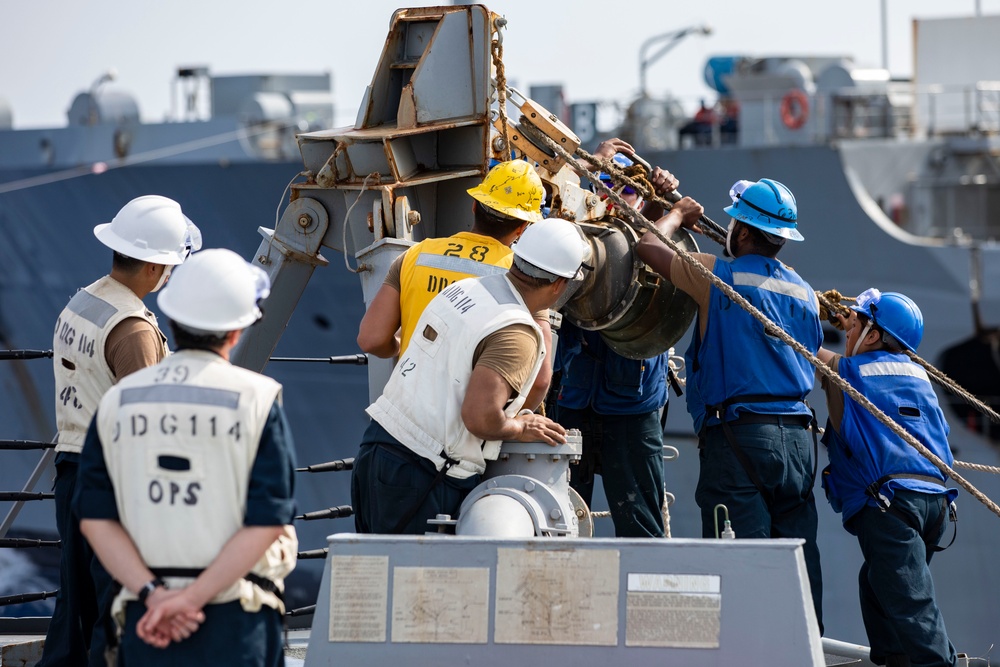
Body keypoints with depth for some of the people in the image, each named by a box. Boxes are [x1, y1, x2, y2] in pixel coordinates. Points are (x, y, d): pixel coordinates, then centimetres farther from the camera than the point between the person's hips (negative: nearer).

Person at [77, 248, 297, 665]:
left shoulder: (118, 401, 7)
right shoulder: (256, 399, -4)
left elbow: (95, 519, 0)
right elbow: (267, 522, -11)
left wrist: (154, 594, -8)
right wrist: (193, 597, -11)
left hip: (145, 615, 3)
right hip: (233, 620, -3)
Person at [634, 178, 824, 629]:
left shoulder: (719, 276, -3)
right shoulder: (805, 294, 14)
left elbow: (647, 247, 6)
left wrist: (678, 215, 25)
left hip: (738, 434, -6)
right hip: (798, 435, 6)